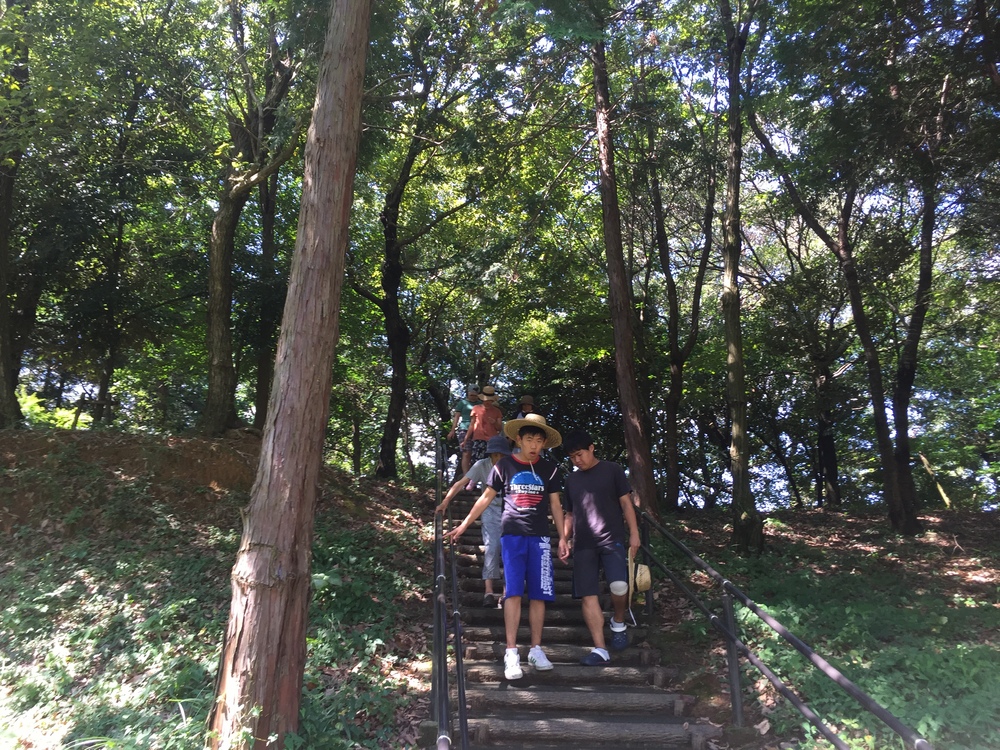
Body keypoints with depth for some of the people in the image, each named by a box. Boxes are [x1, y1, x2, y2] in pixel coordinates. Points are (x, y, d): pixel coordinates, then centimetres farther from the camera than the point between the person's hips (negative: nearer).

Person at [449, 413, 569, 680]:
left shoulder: (550, 469, 7)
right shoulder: (504, 465, 3)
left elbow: (555, 505, 12)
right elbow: (486, 497, 10)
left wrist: (563, 538, 8)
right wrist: (464, 524, 9)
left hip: (540, 536, 2)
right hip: (512, 534, -2)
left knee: (538, 594, 1)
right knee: (513, 592, -9)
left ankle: (536, 649, 11)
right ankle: (511, 653, -7)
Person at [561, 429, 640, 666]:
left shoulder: (612, 470, 5)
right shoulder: (571, 479, 17)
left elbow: (626, 503, 3)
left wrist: (634, 533, -4)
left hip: (612, 540, -4)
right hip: (583, 545, 4)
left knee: (619, 586, -22)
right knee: (587, 596, -4)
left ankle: (618, 622, 7)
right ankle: (600, 649, -1)